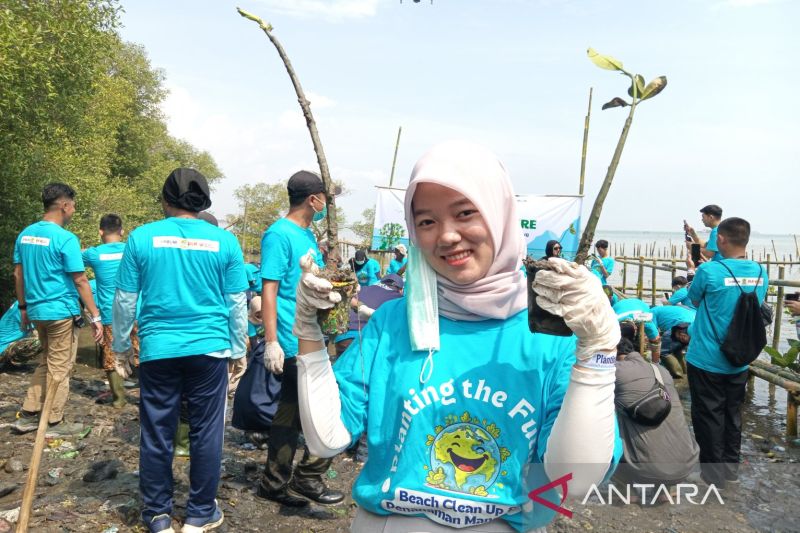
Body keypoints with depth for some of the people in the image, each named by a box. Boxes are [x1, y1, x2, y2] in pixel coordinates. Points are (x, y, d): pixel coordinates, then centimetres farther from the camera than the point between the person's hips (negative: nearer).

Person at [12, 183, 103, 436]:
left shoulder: (24, 234, 6)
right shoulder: (65, 238, -17)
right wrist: (95, 316, -12)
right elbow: (80, 281, -16)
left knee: (47, 363, 22)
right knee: (60, 367, 5)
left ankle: (28, 415, 23)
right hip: (61, 311, -7)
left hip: (36, 310, 7)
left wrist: (23, 308, 21)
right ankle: (54, 422, 14)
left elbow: (18, 274, 12)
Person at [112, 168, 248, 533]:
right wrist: (238, 350, 12)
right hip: (210, 349, 0)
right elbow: (237, 303, 2)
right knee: (206, 432, 9)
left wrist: (121, 348, 15)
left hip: (158, 351, 1)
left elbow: (125, 301, 3)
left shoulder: (141, 237, -1)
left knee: (156, 433, 12)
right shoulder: (224, 241, -1)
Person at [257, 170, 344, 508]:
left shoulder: (307, 235, 15)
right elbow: (269, 289, -17)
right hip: (295, 341, -9)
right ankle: (307, 478, 8)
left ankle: (275, 483, 25)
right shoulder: (280, 234, -12)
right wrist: (271, 341, -20)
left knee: (290, 412, 14)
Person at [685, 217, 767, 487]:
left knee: (709, 415, 8)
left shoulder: (708, 271, -21)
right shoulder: (761, 273, -3)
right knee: (733, 413, 19)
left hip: (706, 360, -5)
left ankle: (714, 471, 19)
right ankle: (731, 467, 31)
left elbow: (695, 300, -3)